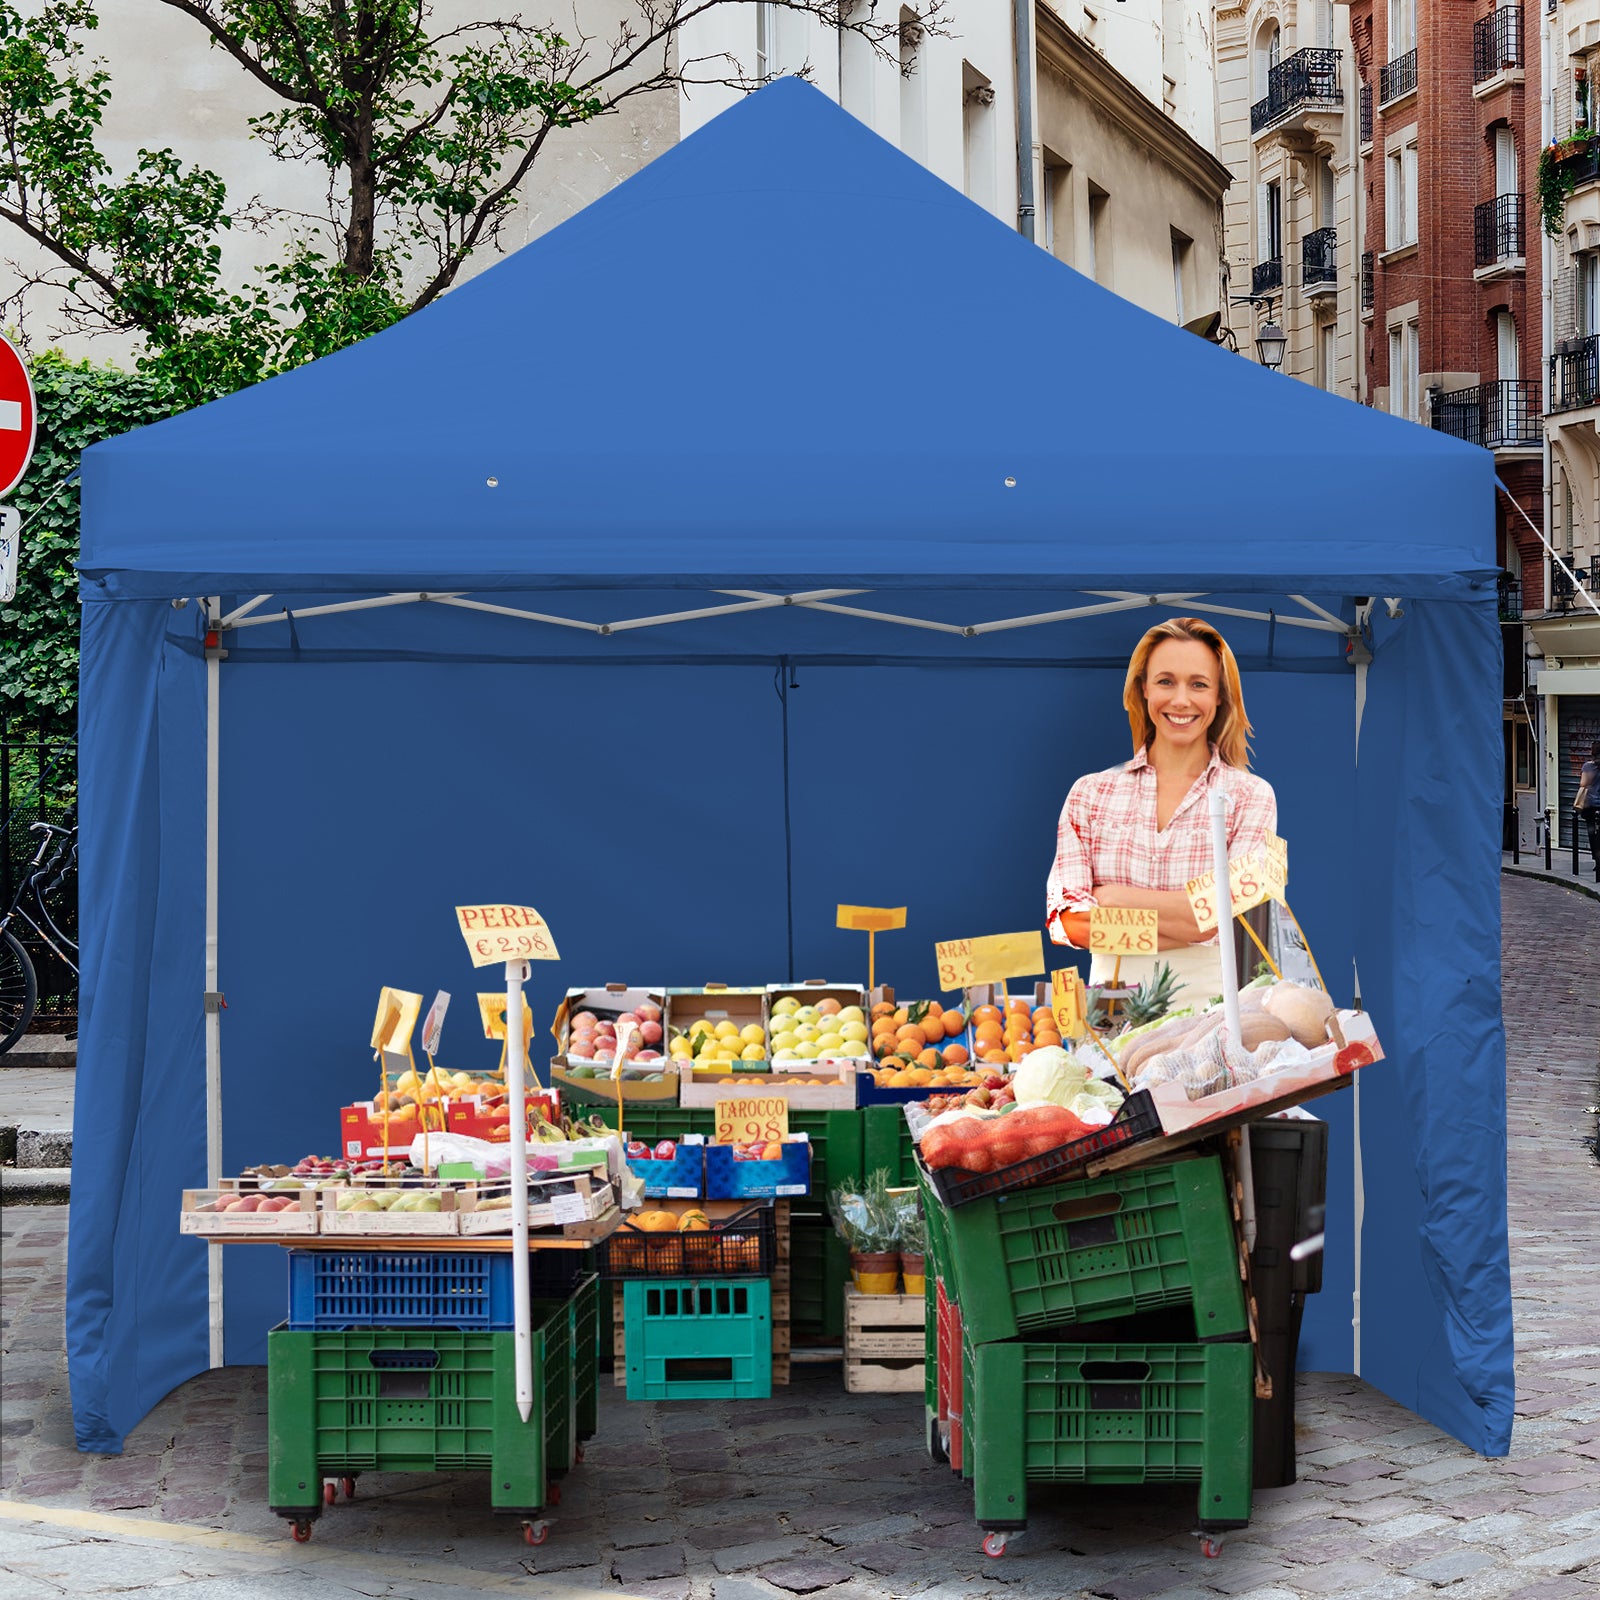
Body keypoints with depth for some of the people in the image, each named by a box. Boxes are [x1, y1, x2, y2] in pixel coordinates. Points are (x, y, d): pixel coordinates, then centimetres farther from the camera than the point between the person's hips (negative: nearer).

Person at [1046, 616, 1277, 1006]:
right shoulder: (1090, 793, 9)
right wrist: (1188, 924, -7)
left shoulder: (1250, 796, 6)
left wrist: (1112, 897, -3)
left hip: (1209, 1002, -1)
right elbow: (1066, 919, -1)